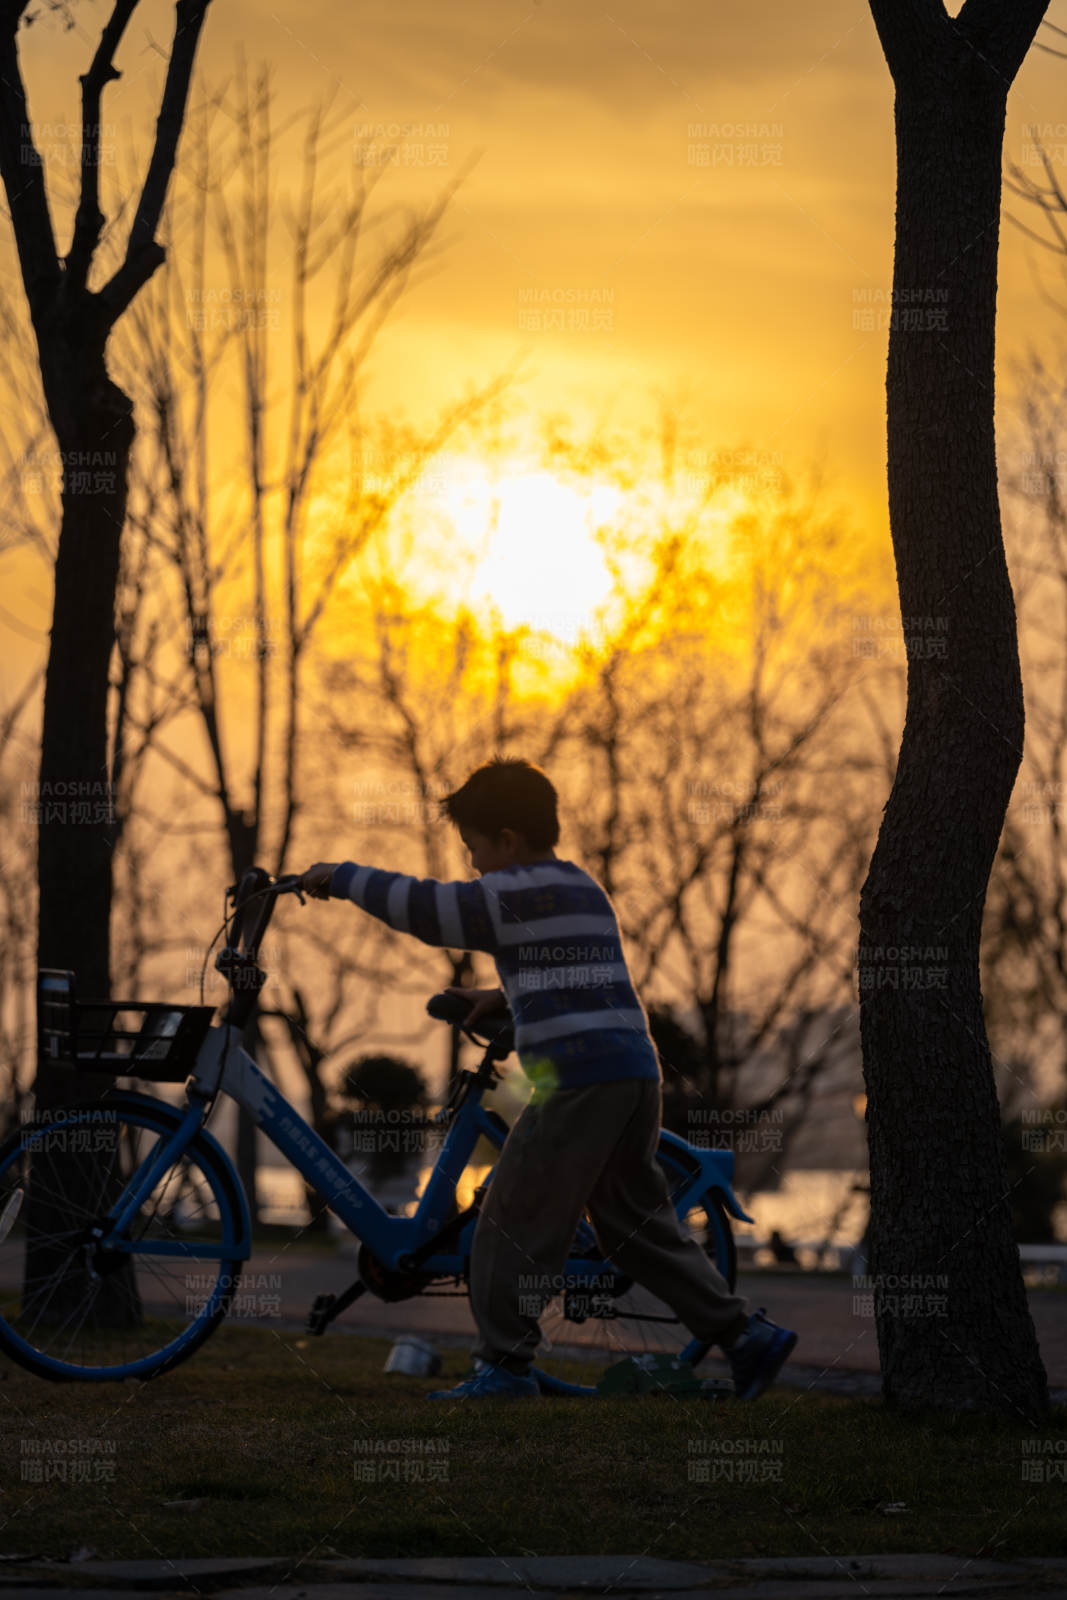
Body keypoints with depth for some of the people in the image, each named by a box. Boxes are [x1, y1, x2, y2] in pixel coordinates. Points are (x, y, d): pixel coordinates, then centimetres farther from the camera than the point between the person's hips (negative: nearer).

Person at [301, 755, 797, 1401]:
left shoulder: (517, 893, -5)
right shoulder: (584, 889, 23)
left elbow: (424, 906, -10)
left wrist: (342, 877, 2)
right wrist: (505, 996, 35)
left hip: (578, 1076, -9)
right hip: (638, 1069, 9)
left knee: (516, 1221, -2)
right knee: (637, 1224, 15)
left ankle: (504, 1365, -1)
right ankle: (747, 1334, 12)